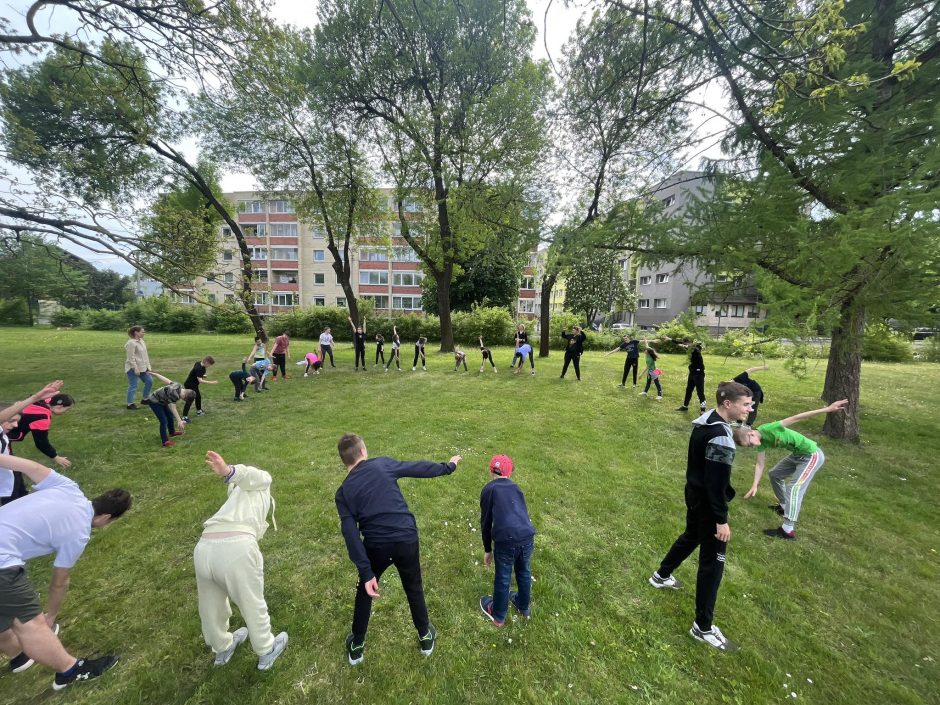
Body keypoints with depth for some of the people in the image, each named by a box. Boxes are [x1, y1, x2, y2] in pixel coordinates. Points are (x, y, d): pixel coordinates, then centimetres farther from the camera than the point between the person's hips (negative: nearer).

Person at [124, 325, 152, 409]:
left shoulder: (141, 341, 10)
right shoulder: (131, 343, -16)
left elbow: (145, 355, 14)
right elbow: (131, 358, -19)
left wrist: (147, 366, 12)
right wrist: (135, 368, -20)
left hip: (142, 367, 9)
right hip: (133, 368, -9)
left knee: (149, 381, 11)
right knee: (133, 386, -2)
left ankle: (145, 399, 25)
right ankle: (130, 404, 9)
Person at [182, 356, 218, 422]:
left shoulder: (199, 363, -3)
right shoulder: (199, 369, -31)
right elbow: (200, 380, -36)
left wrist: (203, 376, 2)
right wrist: (211, 382, -38)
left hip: (194, 385, 10)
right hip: (190, 385, -10)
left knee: (198, 397, 22)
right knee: (190, 400, -9)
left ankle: (199, 411, 40)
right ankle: (184, 417, -5)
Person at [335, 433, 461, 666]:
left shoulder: (343, 492, -1)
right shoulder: (382, 464, -5)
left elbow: (351, 534, -7)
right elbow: (419, 468, 3)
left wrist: (366, 572, -5)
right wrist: (448, 466, 16)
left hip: (376, 545, 0)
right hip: (406, 539, 0)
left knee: (364, 592, 30)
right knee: (414, 588, 25)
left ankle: (356, 646, 46)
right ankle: (425, 636, 46)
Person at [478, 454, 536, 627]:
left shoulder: (489, 489, 6)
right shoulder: (516, 488, 19)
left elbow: (486, 522, 7)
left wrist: (487, 549, 18)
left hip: (506, 540, -4)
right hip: (527, 537, 4)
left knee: (503, 578, 19)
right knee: (524, 573, 28)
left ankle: (498, 616, 41)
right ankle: (524, 608, 52)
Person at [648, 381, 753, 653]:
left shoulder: (705, 420, 0)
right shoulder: (720, 436, -29)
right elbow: (717, 482, -25)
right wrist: (722, 519, -18)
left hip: (694, 494, 9)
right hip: (707, 503, -9)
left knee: (690, 537, 29)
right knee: (712, 561, 4)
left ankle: (661, 576, 50)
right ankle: (703, 627, 19)